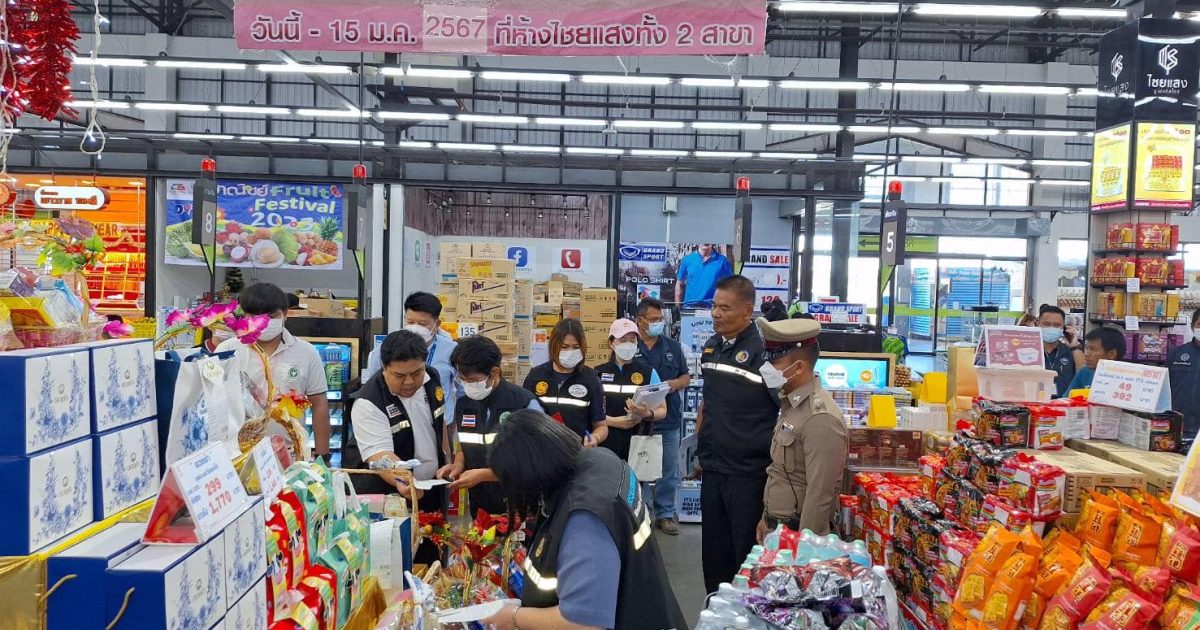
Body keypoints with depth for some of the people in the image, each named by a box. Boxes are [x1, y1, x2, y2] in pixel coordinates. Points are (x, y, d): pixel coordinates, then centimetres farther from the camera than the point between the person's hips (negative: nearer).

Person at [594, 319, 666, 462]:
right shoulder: (598, 373, 9)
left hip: (639, 446, -1)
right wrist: (613, 421, -9)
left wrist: (647, 414, -14)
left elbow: (662, 410, 7)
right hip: (606, 445, 1)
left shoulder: (649, 373, 7)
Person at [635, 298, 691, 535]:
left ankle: (666, 513, 20)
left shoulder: (673, 347, 11)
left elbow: (686, 377, 14)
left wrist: (674, 384, -7)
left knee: (669, 471, 9)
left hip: (669, 419, 4)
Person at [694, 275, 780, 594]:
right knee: (714, 552, 18)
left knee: (747, 556, 6)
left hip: (749, 473, -7)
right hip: (712, 469, 7)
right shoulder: (711, 347, 7)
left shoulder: (763, 351, -16)